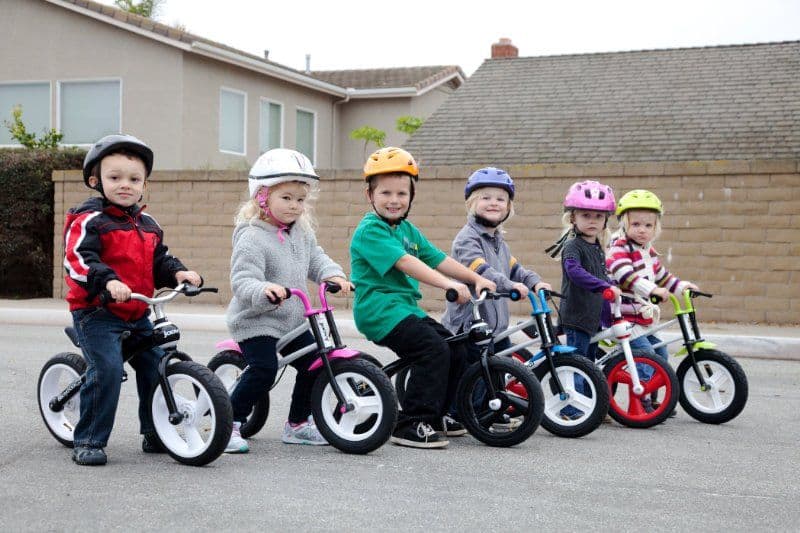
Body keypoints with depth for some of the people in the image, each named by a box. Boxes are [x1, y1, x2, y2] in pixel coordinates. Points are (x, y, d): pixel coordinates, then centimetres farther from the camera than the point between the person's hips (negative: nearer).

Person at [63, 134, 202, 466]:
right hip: (96, 312, -7)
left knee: (157, 366, 6)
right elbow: (76, 260, -21)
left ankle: (155, 434, 22)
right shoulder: (89, 221, -9)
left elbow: (159, 261, 19)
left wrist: (178, 272, -3)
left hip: (137, 315, 7)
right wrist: (107, 281, -37)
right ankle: (88, 442, -9)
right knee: (106, 370, -21)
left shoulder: (148, 225, 13)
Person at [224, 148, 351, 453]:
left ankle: (298, 423, 27)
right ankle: (229, 424, -8)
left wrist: (333, 275, -10)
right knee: (263, 371, -23)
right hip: (255, 321, -8)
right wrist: (264, 290, -49)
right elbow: (242, 281, -28)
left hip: (292, 321, 8)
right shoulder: (252, 238, -20)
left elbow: (315, 259, 12)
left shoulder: (301, 233, 6)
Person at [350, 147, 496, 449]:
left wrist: (477, 279, 6)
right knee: (434, 350, -24)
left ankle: (435, 416, 25)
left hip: (406, 308, 9)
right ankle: (410, 426, -18)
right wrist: (447, 284, -34)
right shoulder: (370, 230, -12)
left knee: (455, 350, 8)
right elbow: (405, 262, -25)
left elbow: (439, 260, 17)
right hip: (380, 309, -9)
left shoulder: (408, 230, 17)